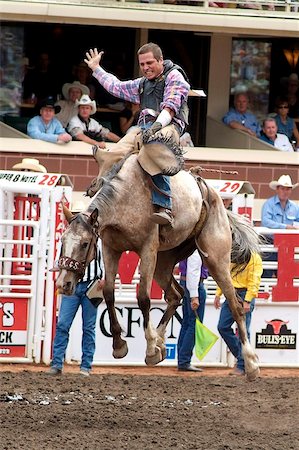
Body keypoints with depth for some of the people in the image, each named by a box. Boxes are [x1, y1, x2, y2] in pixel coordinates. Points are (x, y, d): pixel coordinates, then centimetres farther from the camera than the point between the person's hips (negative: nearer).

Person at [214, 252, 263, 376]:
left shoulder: (254, 258, -8)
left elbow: (254, 282, -15)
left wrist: (247, 301, -22)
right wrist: (218, 294, 13)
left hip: (245, 296, -7)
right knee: (223, 327, 3)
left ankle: (242, 366, 0)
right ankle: (240, 354, 18)